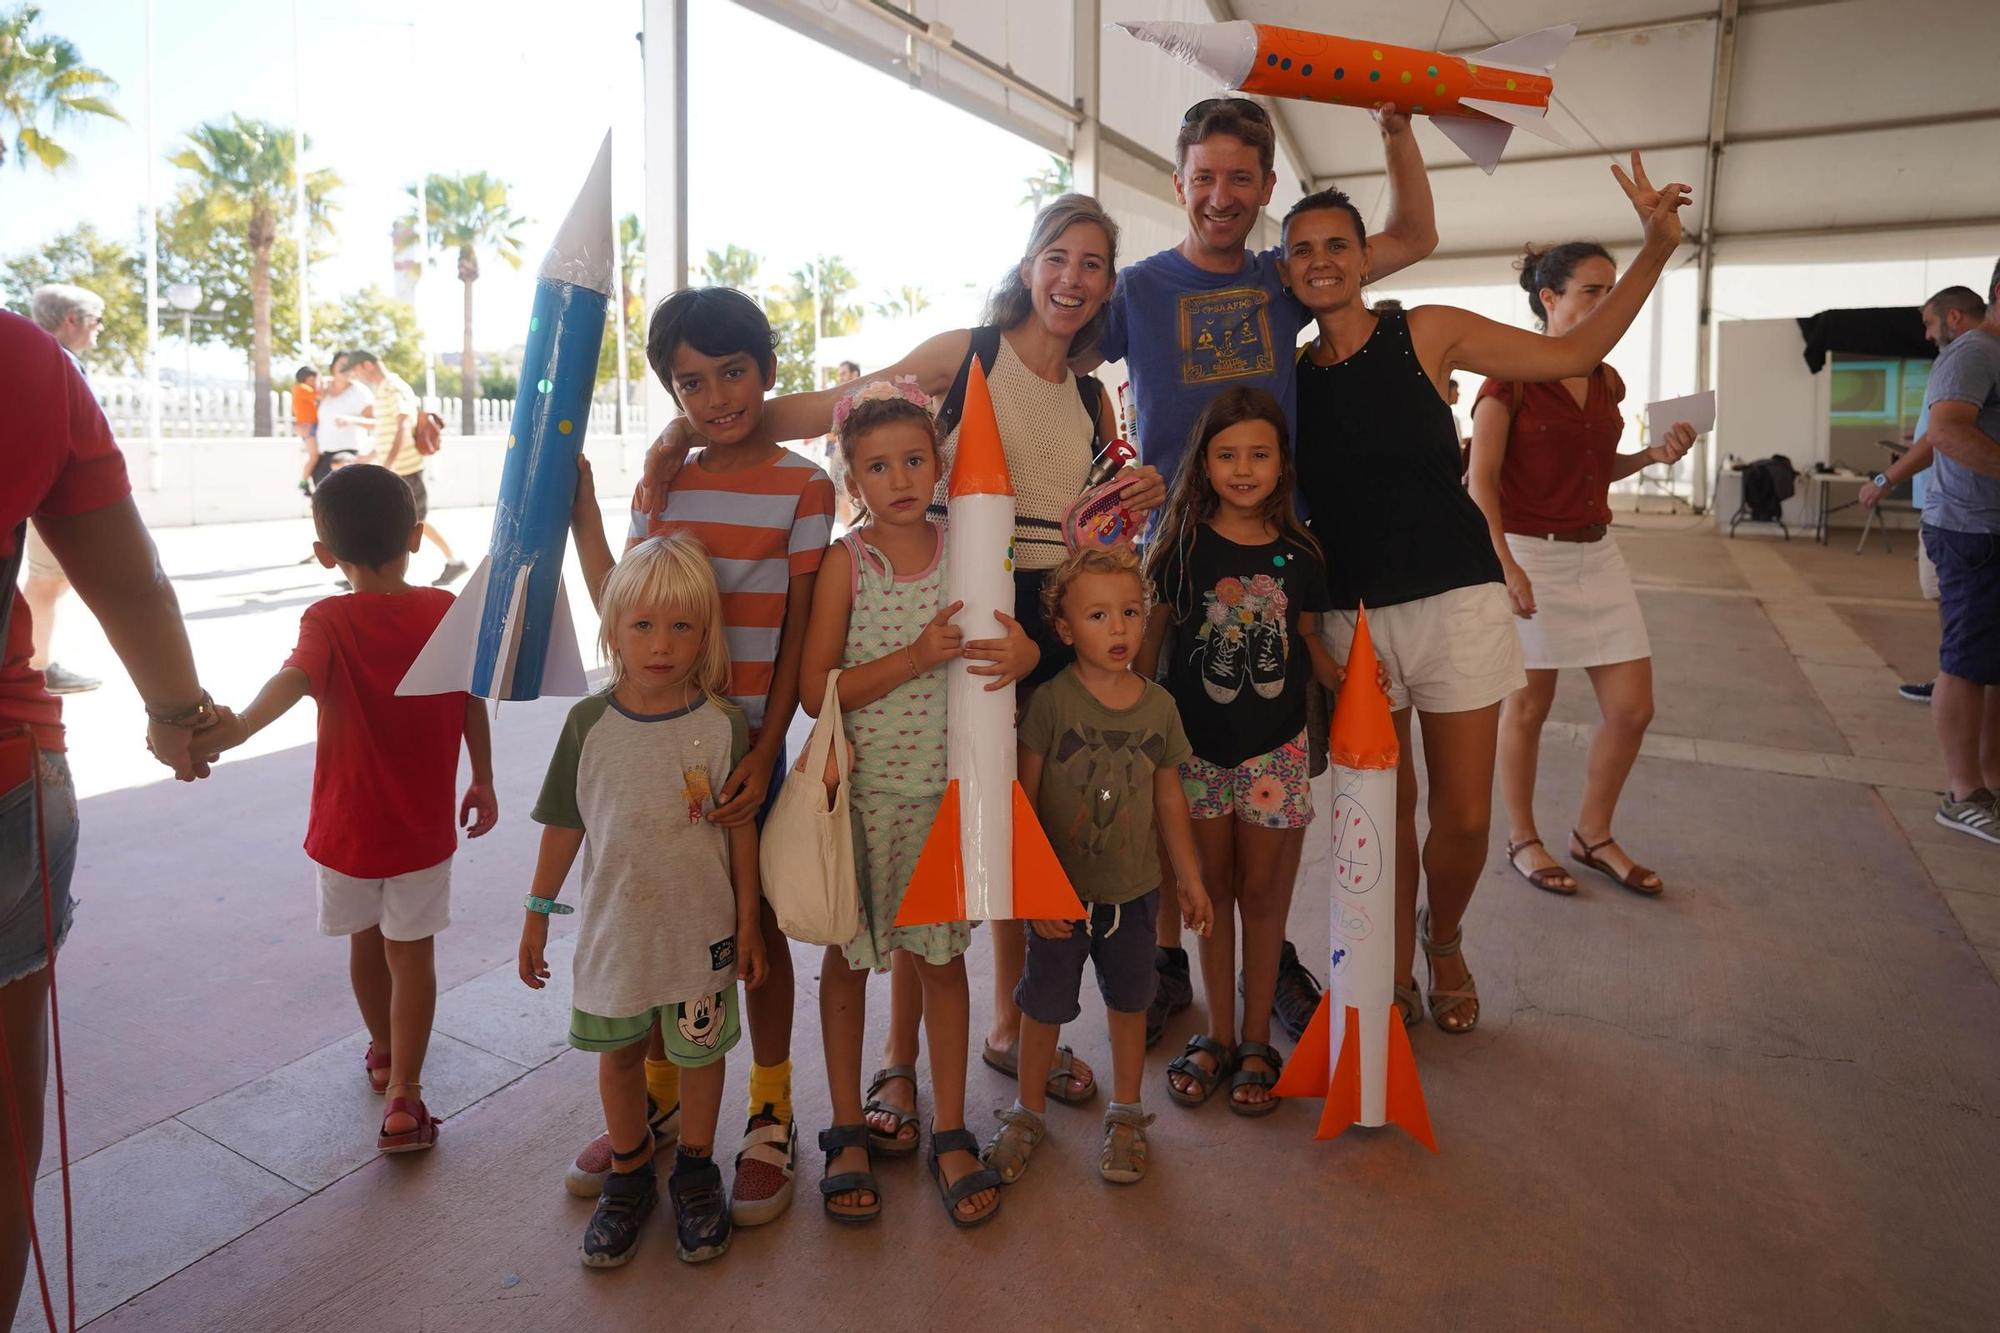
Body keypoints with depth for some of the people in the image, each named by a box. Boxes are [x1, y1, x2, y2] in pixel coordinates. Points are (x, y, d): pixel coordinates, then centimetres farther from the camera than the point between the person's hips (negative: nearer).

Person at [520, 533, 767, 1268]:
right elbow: (563, 826, 1)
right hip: (613, 927, 2)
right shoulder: (589, 723, -10)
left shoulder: (723, 725, -14)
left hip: (701, 930, -1)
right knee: (618, 1053, 18)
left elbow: (741, 829, -6)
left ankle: (696, 1171, 40)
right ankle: (629, 1174, 42)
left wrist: (748, 923, -1)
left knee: (700, 1051, 16)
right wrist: (537, 913, 6)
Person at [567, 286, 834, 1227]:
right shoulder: (662, 481, 7)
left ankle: (771, 1113, 27)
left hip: (744, 741, -4)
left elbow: (801, 637, -8)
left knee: (754, 922, 8)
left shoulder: (802, 486, -7)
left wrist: (764, 753, -15)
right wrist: (580, 514, 1)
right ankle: (659, 1091, 37)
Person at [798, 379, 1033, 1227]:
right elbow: (816, 690, -11)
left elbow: (1014, 641, 9)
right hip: (861, 788, -2)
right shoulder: (846, 561, -7)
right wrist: (915, 657, -23)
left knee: (941, 957, 12)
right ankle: (848, 1132, 30)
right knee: (848, 957, 12)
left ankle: (951, 1135, 28)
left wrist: (1023, 653, -16)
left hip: (944, 788, 2)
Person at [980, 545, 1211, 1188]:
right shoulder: (1051, 701, -14)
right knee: (1044, 1006, 12)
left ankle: (1125, 1115, 37)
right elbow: (1023, 801, -12)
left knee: (1129, 1001, 16)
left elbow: (1169, 798, 8)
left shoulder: (1159, 705, -3)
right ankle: (1028, 1111, 35)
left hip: (1133, 892, 3)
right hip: (1060, 892, -3)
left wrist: (1189, 876, 12)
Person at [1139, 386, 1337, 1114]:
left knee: (1262, 889, 10)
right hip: (1198, 744, -1)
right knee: (1213, 886, 12)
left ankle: (1256, 1042, 26)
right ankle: (1218, 1035, 27)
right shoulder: (1182, 544, -5)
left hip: (1275, 746, 1)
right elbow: (1150, 636, 0)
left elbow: (1309, 644, 10)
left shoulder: (1299, 553, 0)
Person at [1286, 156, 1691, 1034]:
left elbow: (1575, 352, 5)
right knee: (1386, 812, 7)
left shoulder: (1427, 334, 1)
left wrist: (1658, 246, -1)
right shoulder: (1287, 374, 5)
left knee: (1464, 817, 1)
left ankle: (1443, 941, 32)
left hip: (1453, 600, -1)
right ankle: (1396, 977, 28)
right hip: (1351, 615, 1)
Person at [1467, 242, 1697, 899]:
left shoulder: (1607, 382, 11)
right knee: (1528, 704, 4)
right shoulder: (1510, 376, -8)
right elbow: (1480, 479, -13)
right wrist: (1505, 564, -22)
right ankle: (1522, 839, 22)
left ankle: (1592, 832, 25)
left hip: (1597, 552, 7)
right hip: (1529, 553, -7)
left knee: (1633, 707, 5)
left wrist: (1653, 455, 5)